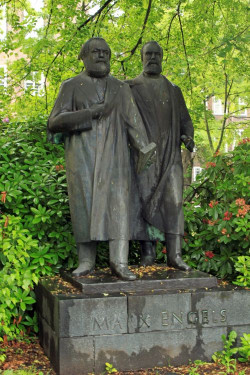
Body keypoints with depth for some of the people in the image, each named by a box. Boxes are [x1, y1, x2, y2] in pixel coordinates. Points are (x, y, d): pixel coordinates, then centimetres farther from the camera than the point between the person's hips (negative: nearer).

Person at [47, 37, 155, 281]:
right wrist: (94, 112, -13)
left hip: (113, 154, 1)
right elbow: (54, 122, -5)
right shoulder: (71, 86, 7)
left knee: (118, 203, -10)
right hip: (82, 155, -1)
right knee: (85, 205, -5)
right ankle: (86, 261, 3)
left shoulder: (120, 89, 14)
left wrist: (144, 150, -11)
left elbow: (134, 123, 5)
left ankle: (119, 261, -11)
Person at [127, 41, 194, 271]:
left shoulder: (173, 90, 18)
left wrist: (188, 137, -5)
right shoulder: (131, 87, 12)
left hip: (170, 153, 2)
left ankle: (175, 255, -7)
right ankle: (148, 250, 3)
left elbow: (184, 120, 17)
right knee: (145, 200, -5)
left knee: (173, 201, -7)